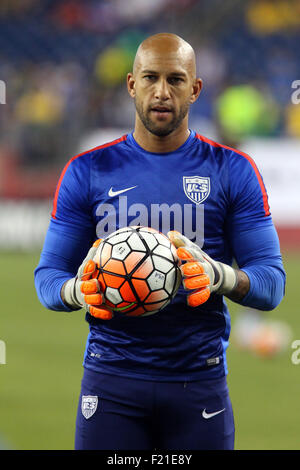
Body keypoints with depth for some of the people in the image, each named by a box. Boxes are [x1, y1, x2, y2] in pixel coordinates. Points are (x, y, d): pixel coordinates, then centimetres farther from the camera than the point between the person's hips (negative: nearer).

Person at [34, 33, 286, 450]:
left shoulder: (232, 172, 2)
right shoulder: (88, 172, 4)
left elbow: (271, 283, -1)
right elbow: (48, 275, 5)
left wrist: (219, 275, -22)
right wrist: (79, 291, -18)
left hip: (198, 380, 0)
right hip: (111, 380, 0)